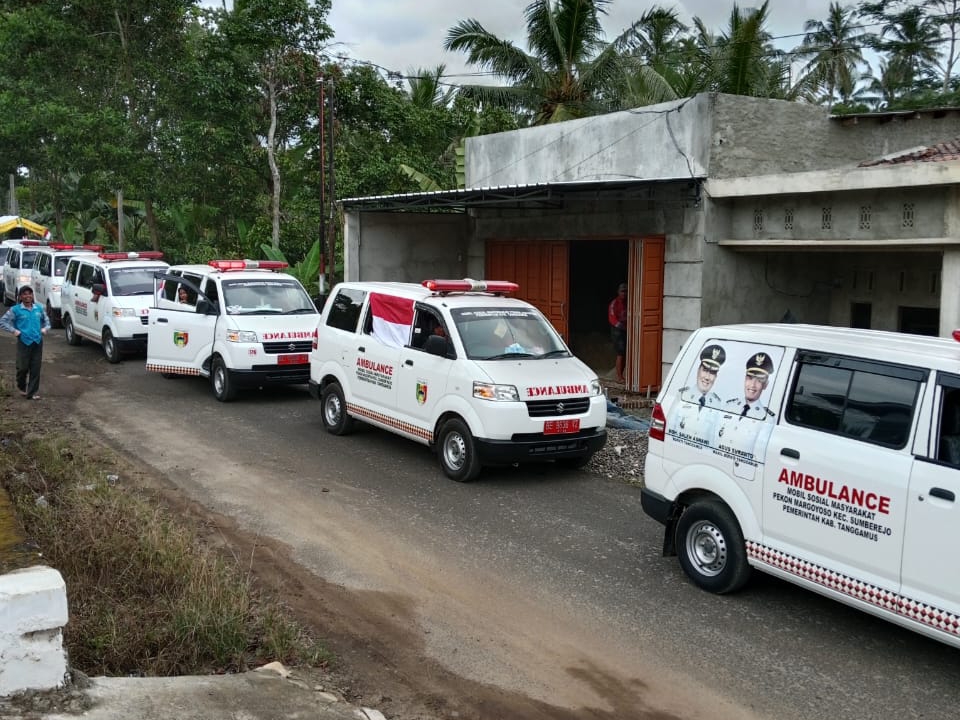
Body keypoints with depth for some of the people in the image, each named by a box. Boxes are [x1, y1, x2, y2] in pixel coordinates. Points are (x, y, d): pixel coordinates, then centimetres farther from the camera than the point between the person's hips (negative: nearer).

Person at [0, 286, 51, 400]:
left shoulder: (39, 308, 9)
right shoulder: (15, 309, -3)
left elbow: (46, 320, 25)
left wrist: (45, 328, 7)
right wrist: (13, 330, -9)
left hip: (37, 342, 3)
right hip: (24, 342, -3)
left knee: (35, 368, 2)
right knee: (23, 367, 0)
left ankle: (32, 393, 8)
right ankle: (21, 387, 29)